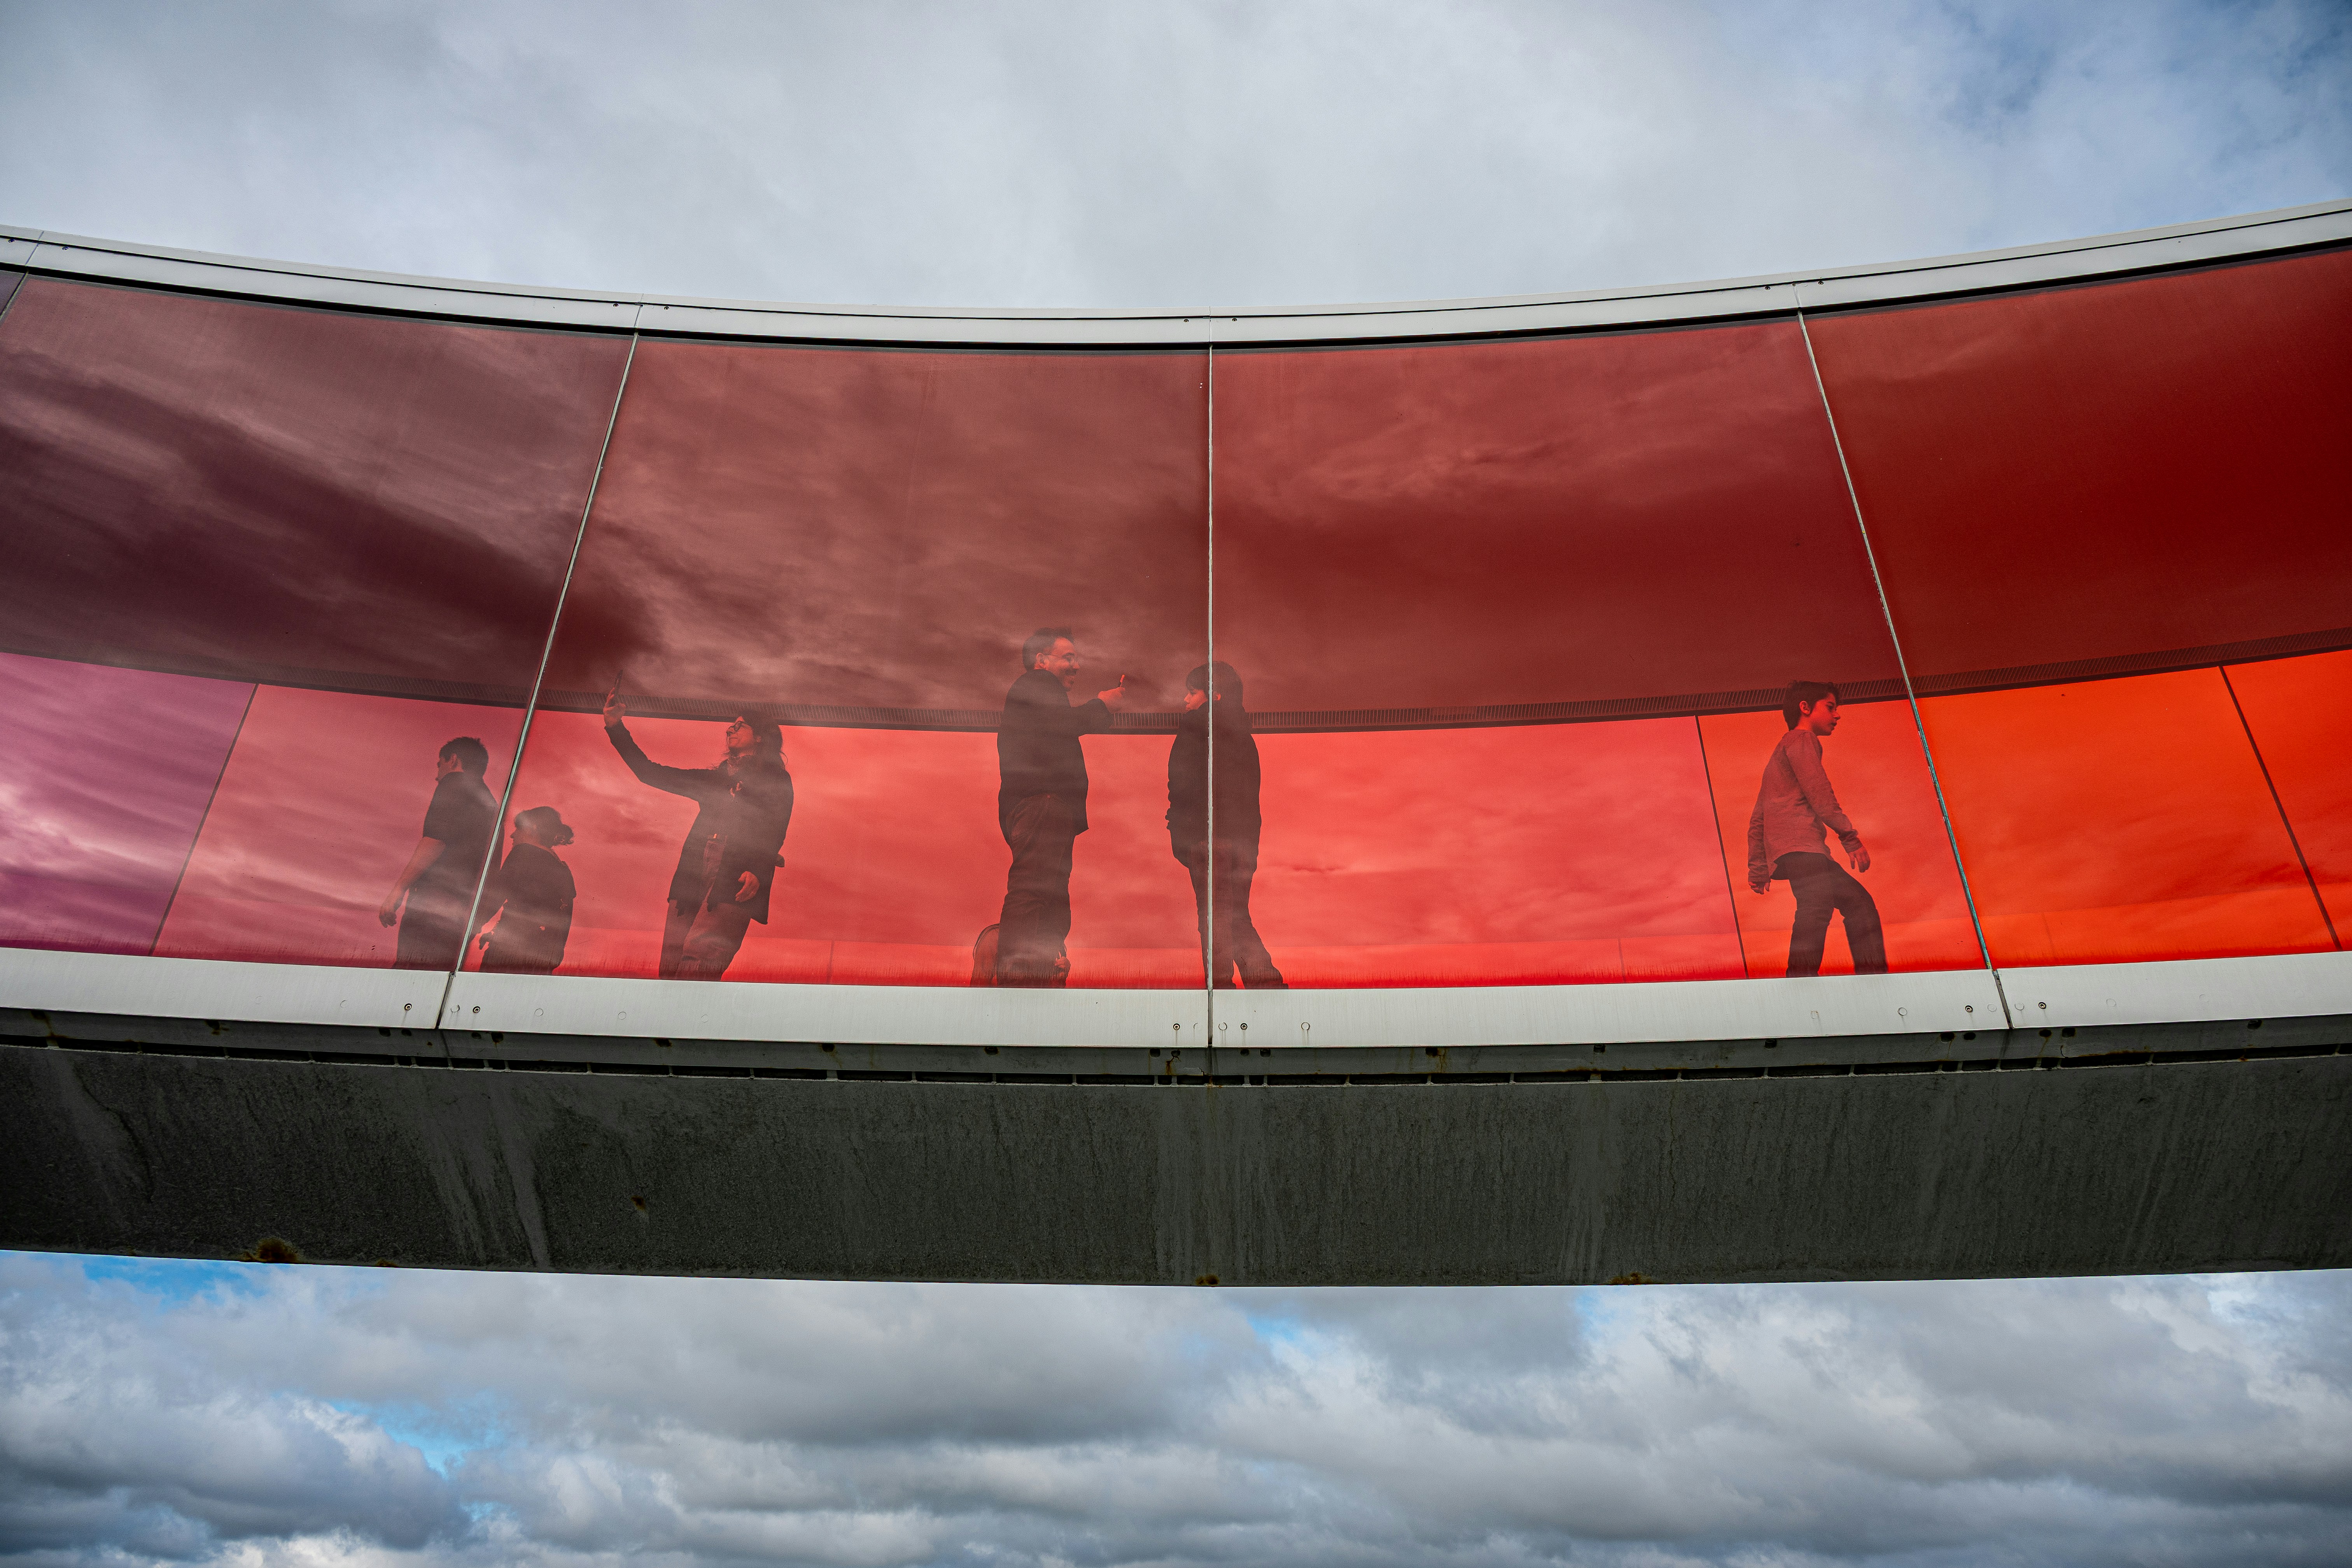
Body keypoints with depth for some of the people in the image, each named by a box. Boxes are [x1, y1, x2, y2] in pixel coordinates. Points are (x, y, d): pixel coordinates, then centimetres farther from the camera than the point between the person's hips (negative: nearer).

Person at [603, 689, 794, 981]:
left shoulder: (775, 779, 13)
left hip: (734, 883, -6)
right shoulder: (714, 778, 29)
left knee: (697, 966, -23)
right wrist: (615, 727, 23)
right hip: (692, 880, 6)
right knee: (672, 970, -8)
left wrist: (758, 871, -18)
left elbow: (774, 833, -1)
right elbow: (651, 773, 28)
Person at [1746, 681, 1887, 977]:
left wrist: (1758, 869, 26)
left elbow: (1757, 821, 31)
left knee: (1859, 902, 16)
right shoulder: (1801, 739, 8)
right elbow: (1819, 792, -9)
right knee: (1818, 906, -28)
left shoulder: (1781, 753, 36)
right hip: (1798, 845, -10)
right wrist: (1850, 837, -10)